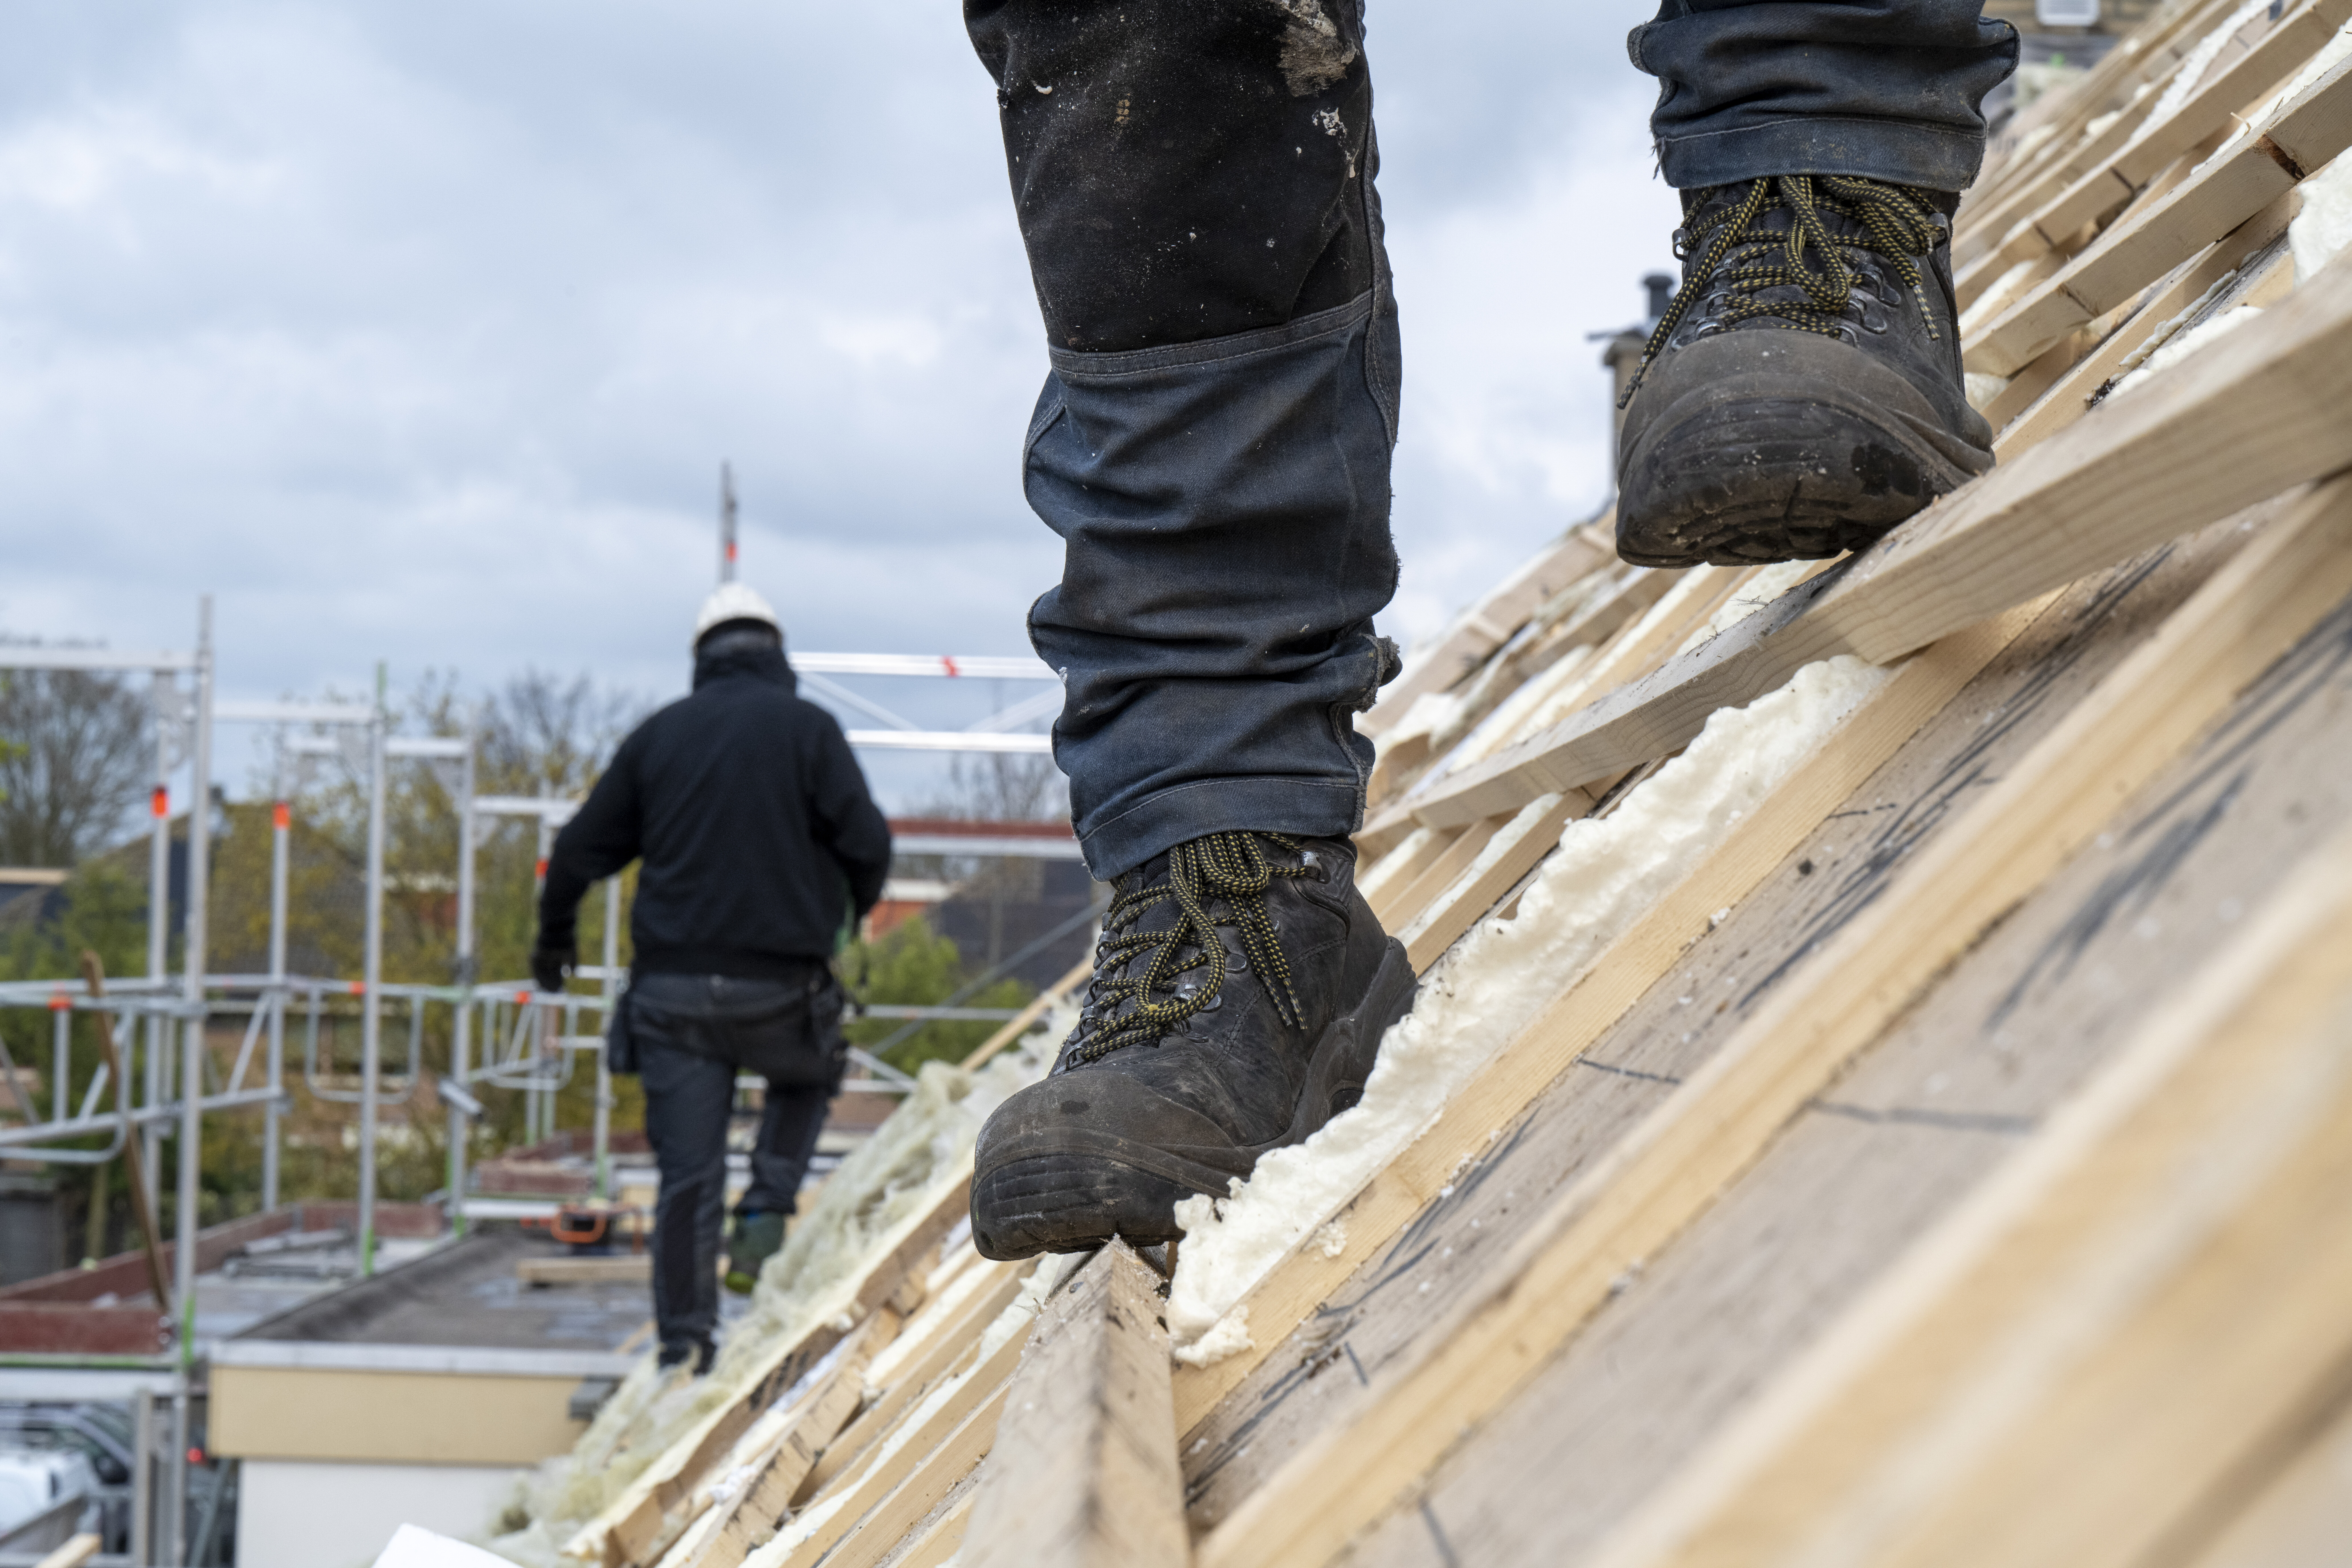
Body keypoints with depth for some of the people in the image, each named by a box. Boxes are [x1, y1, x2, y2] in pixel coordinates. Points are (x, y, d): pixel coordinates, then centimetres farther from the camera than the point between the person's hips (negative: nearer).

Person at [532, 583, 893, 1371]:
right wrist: (858, 903, 15)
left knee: (687, 1178, 6)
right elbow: (867, 841, -8)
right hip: (779, 985, -2)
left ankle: (684, 1344, 4)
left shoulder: (657, 735, 9)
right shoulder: (808, 728, -1)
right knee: (805, 1083, 29)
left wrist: (554, 939, 30)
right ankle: (765, 1217, 8)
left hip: (673, 989, 2)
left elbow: (579, 850, 13)